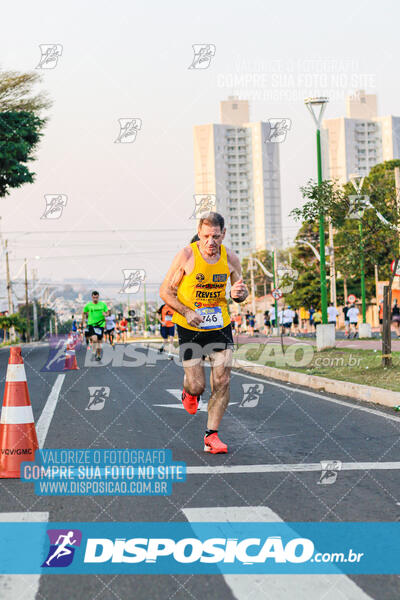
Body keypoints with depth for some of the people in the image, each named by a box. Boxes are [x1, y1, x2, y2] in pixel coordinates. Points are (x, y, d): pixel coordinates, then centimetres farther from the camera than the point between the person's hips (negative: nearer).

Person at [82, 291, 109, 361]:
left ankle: (99, 355, 26)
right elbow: (84, 313, 14)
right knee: (94, 339, -21)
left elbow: (107, 313, 9)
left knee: (99, 341, 9)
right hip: (91, 324, -2)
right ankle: (94, 351, 2)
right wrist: (84, 322, 7)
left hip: (100, 324, 2)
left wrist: (105, 314, -14)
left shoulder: (103, 304, 2)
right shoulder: (88, 305, 0)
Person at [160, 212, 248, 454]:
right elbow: (166, 291, -6)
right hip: (190, 329, -3)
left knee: (223, 381, -7)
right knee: (197, 386, -4)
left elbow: (241, 293, 12)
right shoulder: (186, 256, -13)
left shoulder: (230, 258, -3)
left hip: (220, 325, 3)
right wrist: (186, 312, -21)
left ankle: (212, 436, 4)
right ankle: (189, 393, 35)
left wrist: (240, 293, -14)